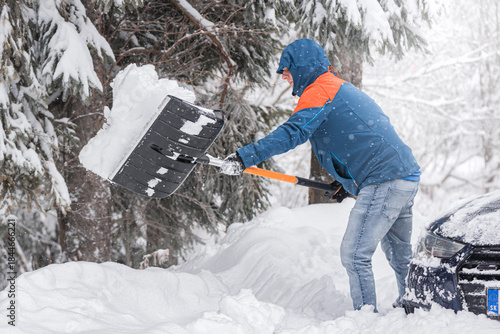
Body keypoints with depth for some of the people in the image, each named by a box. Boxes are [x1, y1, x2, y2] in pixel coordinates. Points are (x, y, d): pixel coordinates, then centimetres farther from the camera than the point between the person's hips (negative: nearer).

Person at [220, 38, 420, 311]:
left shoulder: (319, 90, -8)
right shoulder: (342, 88, 23)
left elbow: (294, 132, -22)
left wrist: (245, 156, -27)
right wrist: (349, 181, 33)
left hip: (385, 182, -10)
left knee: (354, 255, -8)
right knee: (400, 256, 22)